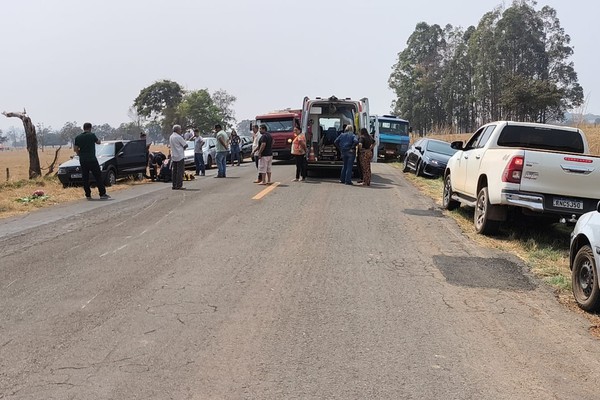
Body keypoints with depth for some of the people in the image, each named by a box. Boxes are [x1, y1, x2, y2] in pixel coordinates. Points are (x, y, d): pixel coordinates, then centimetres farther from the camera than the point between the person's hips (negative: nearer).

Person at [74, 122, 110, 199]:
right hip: (92, 160, -4)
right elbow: (98, 142, 10)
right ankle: (102, 194, 1)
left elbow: (76, 149, 4)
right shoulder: (92, 135, -6)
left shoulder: (77, 137, 4)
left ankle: (88, 195, 8)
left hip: (82, 161, 4)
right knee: (98, 177, 2)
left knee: (85, 178, 8)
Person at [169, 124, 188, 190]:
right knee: (180, 171, -4)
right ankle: (179, 186, -6)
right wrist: (183, 148, 9)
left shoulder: (170, 137, 11)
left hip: (173, 156, 8)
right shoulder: (178, 137, -13)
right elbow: (185, 145, -12)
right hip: (180, 156, -8)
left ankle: (174, 185, 13)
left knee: (174, 171, 10)